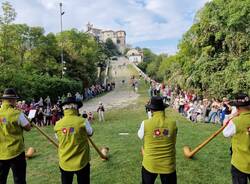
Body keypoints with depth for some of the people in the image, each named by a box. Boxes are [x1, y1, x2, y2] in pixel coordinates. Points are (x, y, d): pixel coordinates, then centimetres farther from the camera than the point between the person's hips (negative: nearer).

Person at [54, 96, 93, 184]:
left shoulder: (57, 124, -7)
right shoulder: (82, 121, -16)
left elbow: (59, 139, 9)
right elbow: (90, 133, 2)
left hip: (64, 163, 3)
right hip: (81, 163, -3)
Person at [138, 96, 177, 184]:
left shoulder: (145, 123, -15)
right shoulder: (173, 123, -10)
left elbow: (140, 136, 5)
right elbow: (173, 141, 6)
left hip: (149, 164, -1)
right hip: (168, 165, 1)